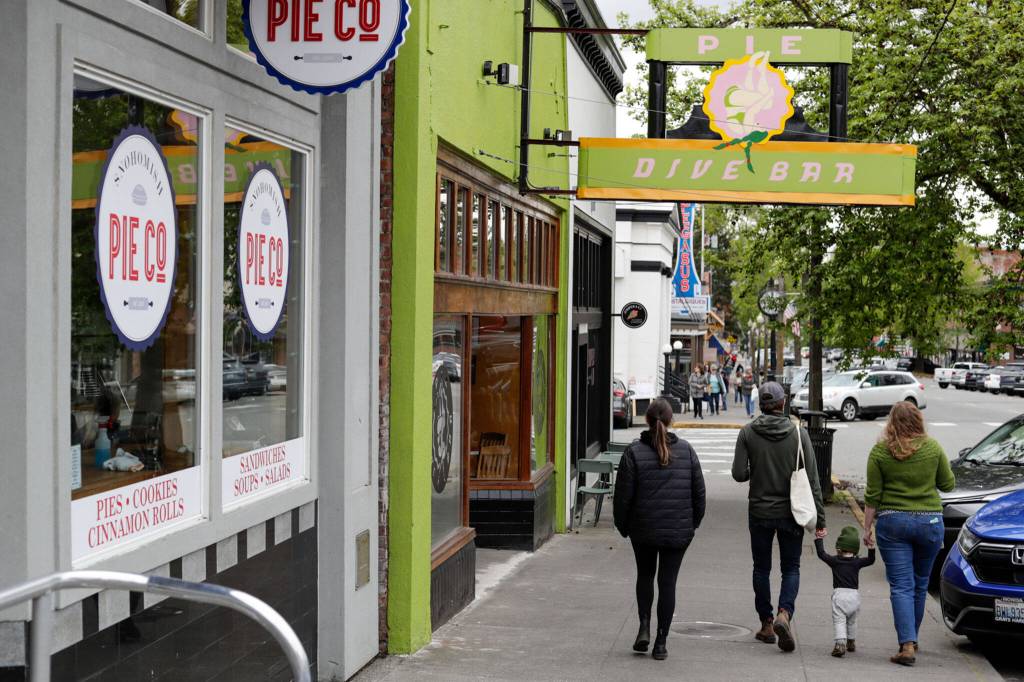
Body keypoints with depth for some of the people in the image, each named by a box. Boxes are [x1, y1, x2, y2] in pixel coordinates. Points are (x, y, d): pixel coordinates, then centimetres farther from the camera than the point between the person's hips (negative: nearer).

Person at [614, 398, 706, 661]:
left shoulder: (634, 452, -8)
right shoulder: (686, 450, -1)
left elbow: (623, 495, -7)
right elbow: (699, 491, 4)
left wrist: (623, 526, 7)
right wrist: (694, 522, 16)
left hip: (644, 529, -1)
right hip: (679, 530, 1)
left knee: (645, 575, 20)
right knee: (668, 581, 6)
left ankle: (644, 626, 6)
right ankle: (661, 642, 5)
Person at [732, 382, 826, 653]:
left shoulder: (747, 433, -6)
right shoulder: (798, 433, -6)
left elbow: (739, 473, -10)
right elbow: (811, 478, -7)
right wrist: (819, 519, -3)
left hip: (759, 511, 1)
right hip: (791, 513, 0)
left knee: (761, 568, 15)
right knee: (791, 568, 10)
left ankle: (767, 624, 19)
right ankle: (785, 613, -14)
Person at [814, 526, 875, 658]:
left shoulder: (834, 561, 1)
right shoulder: (857, 562, 5)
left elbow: (821, 553, 10)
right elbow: (871, 560, 11)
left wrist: (818, 539, 18)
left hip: (839, 594, -3)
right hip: (854, 594, 3)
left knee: (839, 621, -7)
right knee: (852, 621, 22)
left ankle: (840, 643, -25)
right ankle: (851, 642, 33)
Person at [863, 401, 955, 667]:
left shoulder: (880, 452, -5)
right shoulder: (933, 448, -1)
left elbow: (873, 495, -3)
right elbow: (947, 484, 8)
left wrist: (867, 527, 6)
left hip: (892, 522, -1)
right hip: (929, 521, 2)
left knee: (901, 586, -1)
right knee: (920, 584, 16)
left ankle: (907, 645, -12)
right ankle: (911, 639, 28)